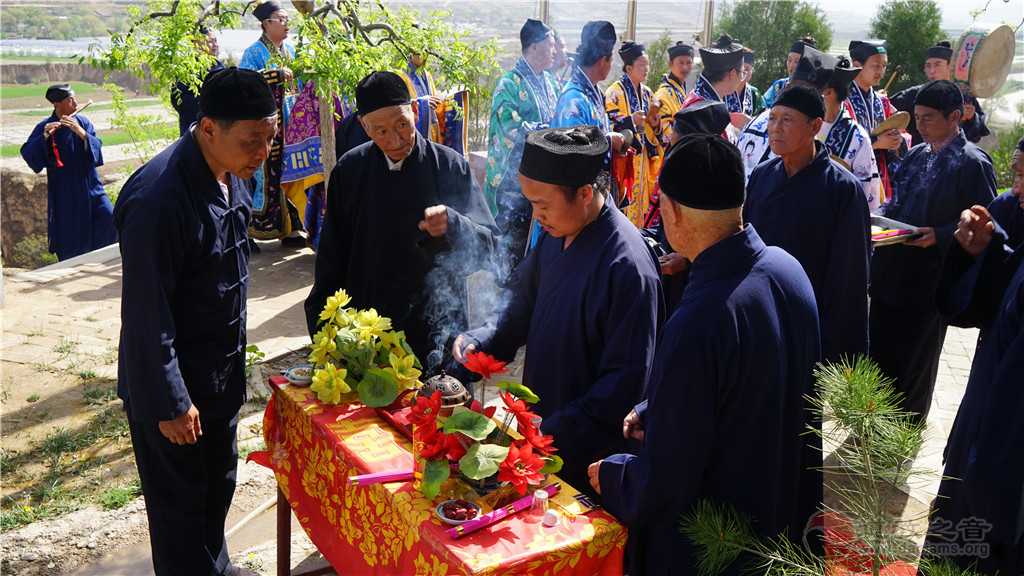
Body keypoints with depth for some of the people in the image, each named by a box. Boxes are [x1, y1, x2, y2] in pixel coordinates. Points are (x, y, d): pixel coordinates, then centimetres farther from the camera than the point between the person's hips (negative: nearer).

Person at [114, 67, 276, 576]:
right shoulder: (158, 198, -29)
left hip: (221, 373, 8)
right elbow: (145, 311, -25)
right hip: (172, 382, -8)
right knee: (179, 502, 11)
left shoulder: (232, 175, -2)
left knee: (218, 486, 24)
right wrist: (170, 403, -19)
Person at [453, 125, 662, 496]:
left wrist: (552, 435, -22)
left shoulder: (628, 267, -26)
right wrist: (478, 341, -4)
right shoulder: (555, 236, -3)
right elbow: (525, 311, 12)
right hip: (539, 430, 7)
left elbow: (625, 384, -23)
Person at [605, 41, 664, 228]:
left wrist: (654, 124, -1)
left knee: (640, 200, 11)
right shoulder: (615, 92, -10)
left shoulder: (647, 93, 13)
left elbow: (654, 131, 21)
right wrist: (631, 120, -27)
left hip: (641, 155, 7)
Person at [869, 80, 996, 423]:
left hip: (928, 279, -6)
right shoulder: (917, 154, 9)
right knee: (880, 350, 15)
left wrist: (939, 236, -23)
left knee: (915, 360, 9)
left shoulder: (973, 163, -12)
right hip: (889, 272, 6)